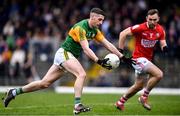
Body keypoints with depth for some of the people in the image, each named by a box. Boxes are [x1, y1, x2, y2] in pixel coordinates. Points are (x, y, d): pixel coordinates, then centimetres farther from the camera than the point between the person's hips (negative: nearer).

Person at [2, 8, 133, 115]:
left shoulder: (95, 30, 8)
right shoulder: (80, 27, -20)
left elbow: (108, 44, 10)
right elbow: (86, 49, -26)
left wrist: (123, 57, 5)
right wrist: (99, 61, -35)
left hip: (70, 56, 9)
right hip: (64, 53, -9)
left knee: (45, 83, 6)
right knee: (81, 74, -26)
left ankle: (14, 92, 13)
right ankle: (77, 105, -31)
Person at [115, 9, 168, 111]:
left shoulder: (160, 30, -2)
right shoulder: (140, 28, -19)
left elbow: (163, 43, 2)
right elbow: (123, 34, -15)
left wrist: (165, 47, -23)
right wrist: (120, 51, -14)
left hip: (148, 59, 7)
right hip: (139, 58, -7)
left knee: (139, 86, 17)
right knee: (159, 74, -24)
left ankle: (121, 102, 35)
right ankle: (144, 97, -9)